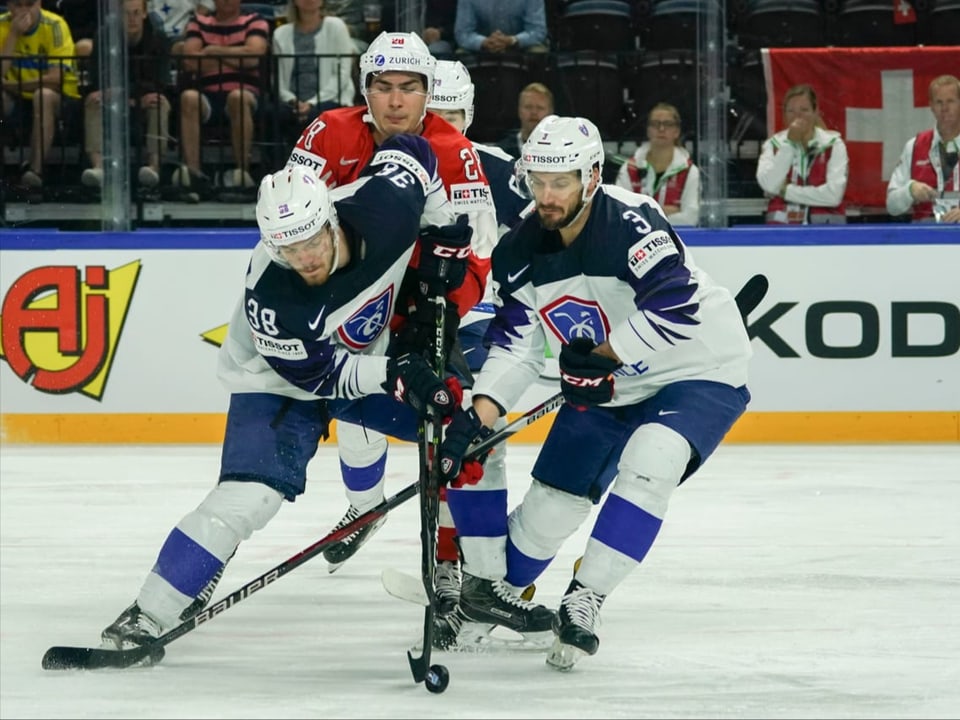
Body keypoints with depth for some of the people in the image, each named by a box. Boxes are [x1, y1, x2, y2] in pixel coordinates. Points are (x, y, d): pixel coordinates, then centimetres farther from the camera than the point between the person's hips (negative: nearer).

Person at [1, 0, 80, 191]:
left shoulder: (54, 25, -14)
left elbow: (56, 77, -21)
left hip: (60, 98, -3)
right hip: (17, 100, 3)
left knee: (43, 95, -37)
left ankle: (36, 169, -39)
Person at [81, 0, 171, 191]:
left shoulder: (158, 40, -5)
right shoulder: (104, 39, -3)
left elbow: (158, 83, -15)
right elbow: (97, 80, -11)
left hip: (144, 105, -1)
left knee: (161, 102, -32)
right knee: (93, 101, -28)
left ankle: (155, 165, -50)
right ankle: (98, 166, -49)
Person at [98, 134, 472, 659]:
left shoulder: (384, 208, -28)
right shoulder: (270, 293, -36)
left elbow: (410, 152, -6)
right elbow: (315, 375, -26)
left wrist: (445, 233, -10)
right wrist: (392, 376, -34)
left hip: (375, 357, 6)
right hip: (281, 380, -6)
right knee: (246, 496, -24)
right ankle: (150, 615, -16)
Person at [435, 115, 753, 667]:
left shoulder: (630, 223, -28)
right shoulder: (521, 252, -7)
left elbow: (675, 306, -37)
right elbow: (515, 348, -7)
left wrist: (604, 356, -34)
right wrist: (475, 419, -21)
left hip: (700, 374, -6)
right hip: (607, 391, 7)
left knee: (648, 461, -32)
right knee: (548, 506, 7)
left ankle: (584, 603, -23)